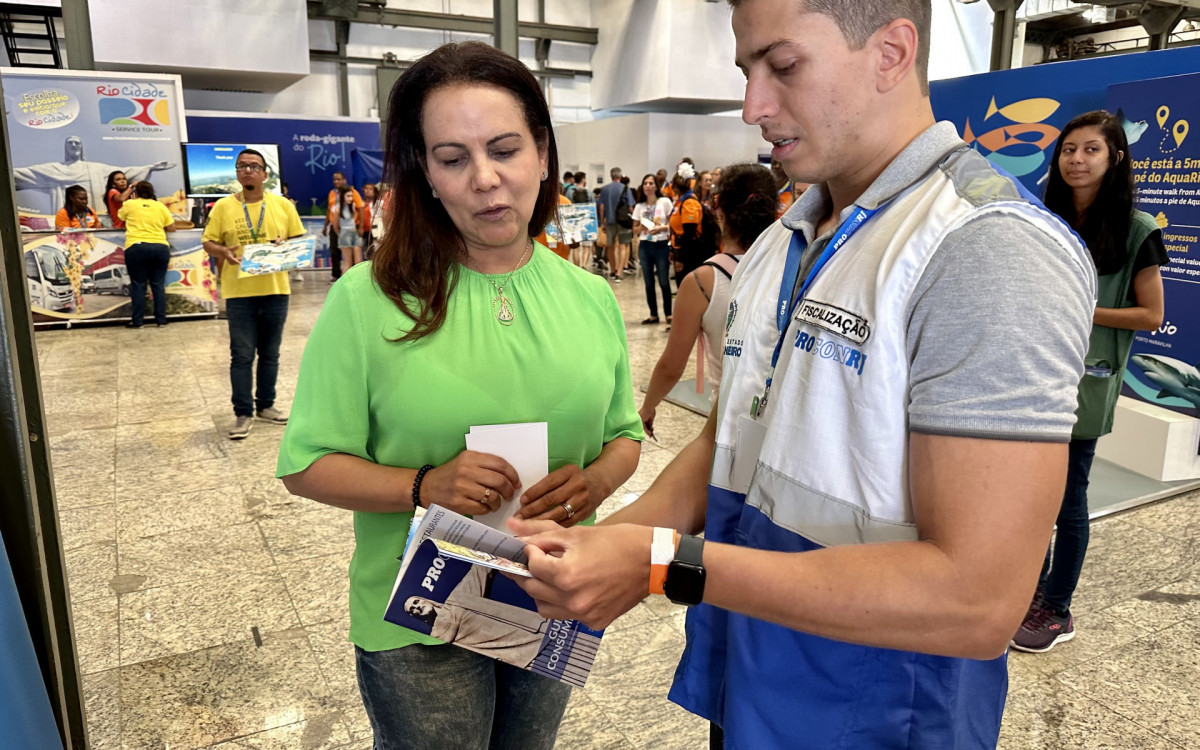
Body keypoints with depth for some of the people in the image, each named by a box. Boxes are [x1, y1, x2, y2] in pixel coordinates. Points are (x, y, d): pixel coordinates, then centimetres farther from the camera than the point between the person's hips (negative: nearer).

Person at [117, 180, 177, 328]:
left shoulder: (130, 204, 6)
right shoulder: (160, 206, 10)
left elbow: (120, 217, 23)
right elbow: (172, 228, 9)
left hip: (136, 247, -2)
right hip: (160, 247, 2)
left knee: (138, 284, 4)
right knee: (158, 284, 6)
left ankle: (138, 321, 5)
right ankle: (161, 320, 6)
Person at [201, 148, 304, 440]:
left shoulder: (282, 204, 5)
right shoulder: (223, 206, 2)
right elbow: (208, 242, 5)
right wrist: (223, 252, -16)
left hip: (275, 290, 2)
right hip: (239, 293, -2)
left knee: (270, 353, 12)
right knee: (242, 355, -1)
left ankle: (265, 405, 26)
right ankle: (243, 413, 7)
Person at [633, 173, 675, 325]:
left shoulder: (665, 202, -2)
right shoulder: (639, 206, 8)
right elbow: (635, 228, 12)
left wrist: (662, 228, -19)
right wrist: (641, 228, -9)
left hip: (662, 245, -4)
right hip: (645, 246, 4)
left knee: (664, 282, -3)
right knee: (648, 283, 6)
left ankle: (668, 314, 9)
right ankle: (653, 315, 15)